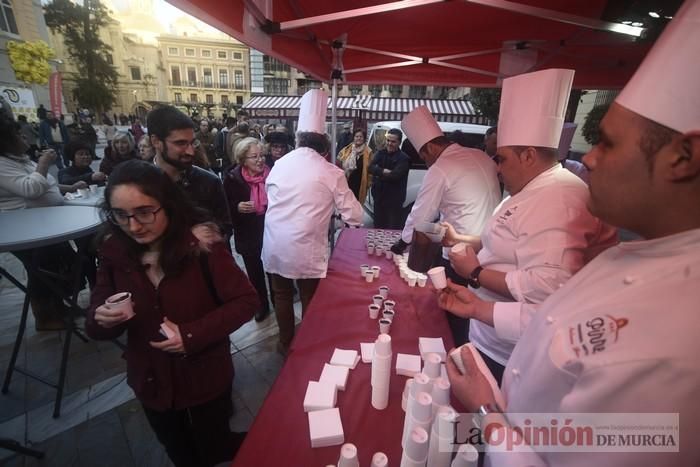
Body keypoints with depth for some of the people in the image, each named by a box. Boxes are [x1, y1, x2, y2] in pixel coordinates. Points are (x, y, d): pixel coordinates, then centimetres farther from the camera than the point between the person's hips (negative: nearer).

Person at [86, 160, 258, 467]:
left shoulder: (200, 244, -23)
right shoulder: (114, 251, -9)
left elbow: (245, 301, -19)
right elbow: (95, 322, -1)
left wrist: (193, 334, -27)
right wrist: (102, 319, -23)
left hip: (205, 377, -4)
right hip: (150, 381, 4)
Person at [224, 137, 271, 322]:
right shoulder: (233, 178, -8)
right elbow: (225, 208, -2)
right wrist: (237, 207, -21)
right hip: (248, 235, 1)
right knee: (254, 272, 15)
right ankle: (262, 305, 38)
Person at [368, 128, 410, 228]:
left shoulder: (404, 158, -10)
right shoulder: (380, 153, 7)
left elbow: (394, 176, -23)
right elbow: (370, 168, -7)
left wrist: (379, 175, -10)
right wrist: (383, 171, -23)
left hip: (394, 199, -5)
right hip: (379, 196, 6)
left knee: (394, 229, 0)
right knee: (378, 226, 17)